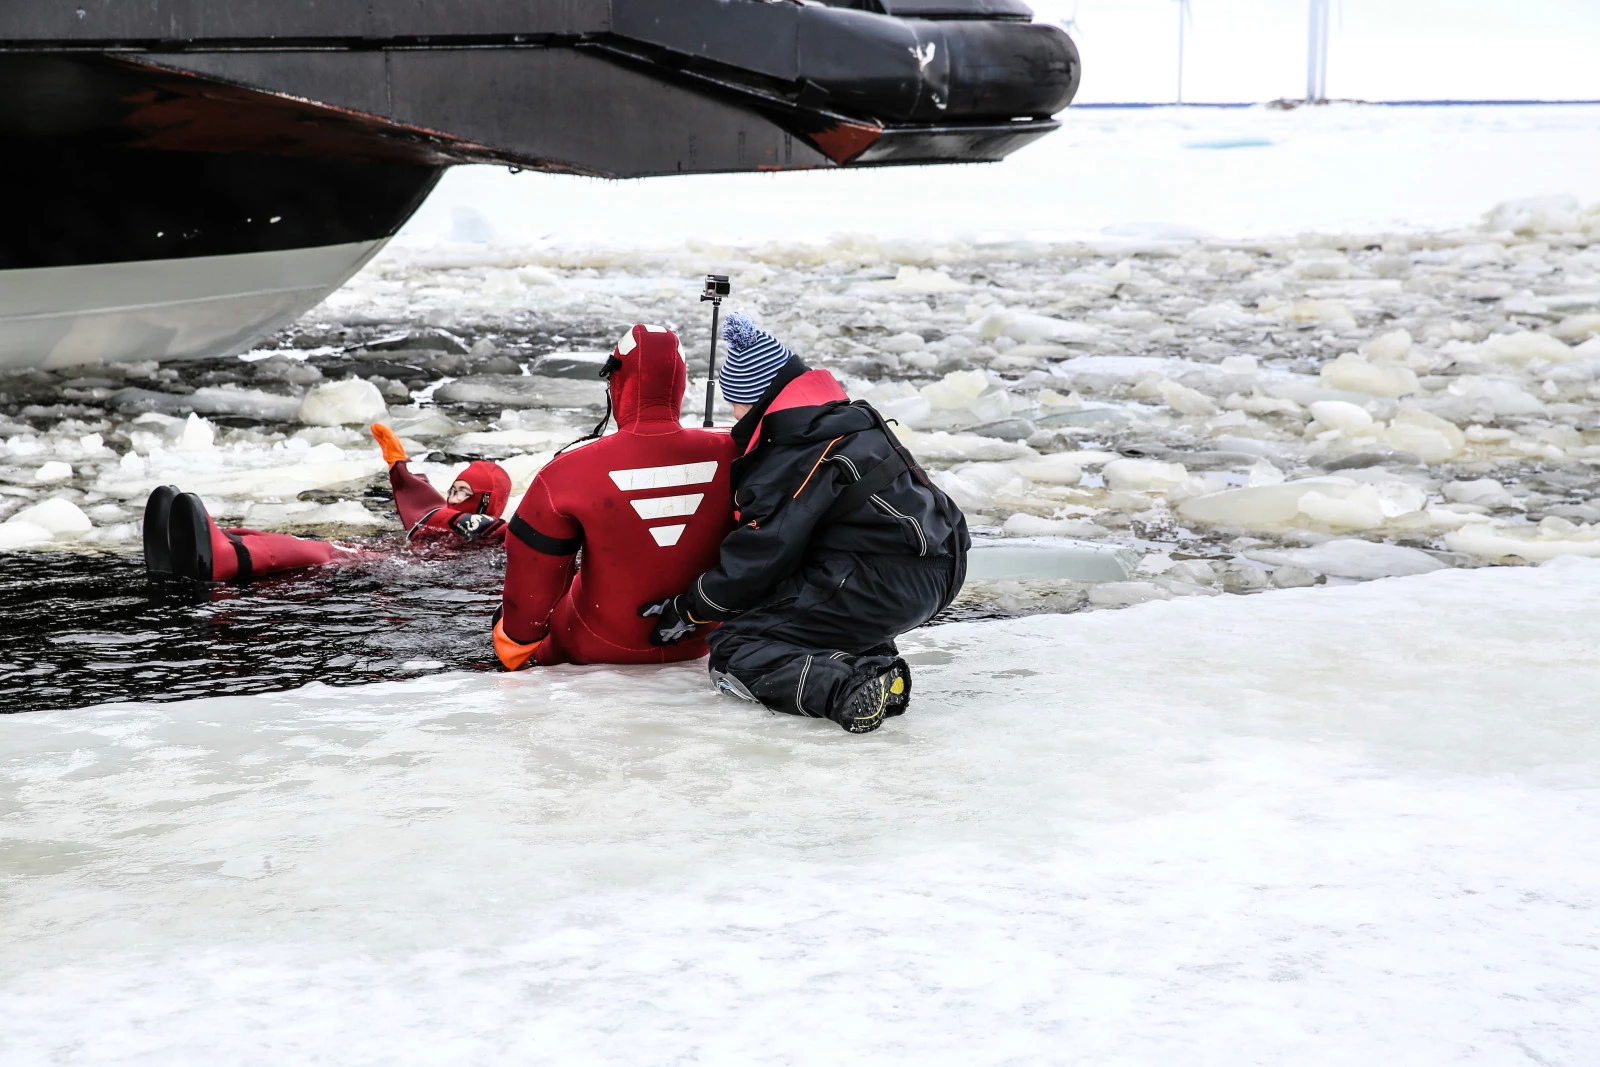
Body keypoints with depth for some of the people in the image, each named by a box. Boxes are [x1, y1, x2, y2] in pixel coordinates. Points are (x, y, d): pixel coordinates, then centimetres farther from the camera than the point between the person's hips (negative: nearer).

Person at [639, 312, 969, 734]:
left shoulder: (793, 462, -13)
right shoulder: (850, 420, 15)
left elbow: (755, 562, -9)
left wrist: (685, 610, 6)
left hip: (883, 588, -9)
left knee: (734, 653, -5)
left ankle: (847, 687, -28)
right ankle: (874, 660, 10)